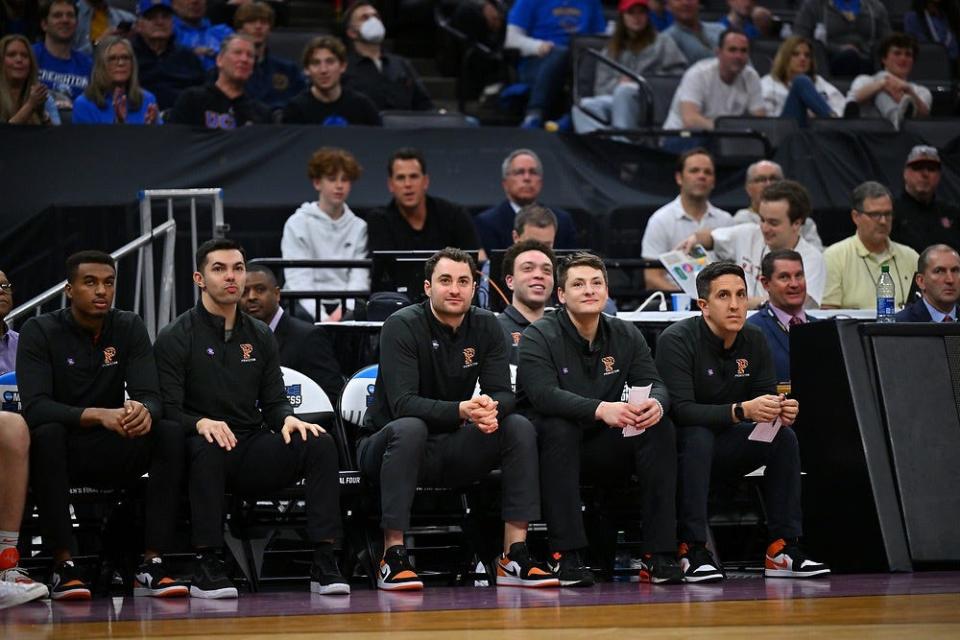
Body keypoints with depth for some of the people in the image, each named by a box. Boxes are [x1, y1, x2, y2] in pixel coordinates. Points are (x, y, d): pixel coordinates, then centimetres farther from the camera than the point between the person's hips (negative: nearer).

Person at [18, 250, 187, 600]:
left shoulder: (130, 328, 2)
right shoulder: (39, 332, -7)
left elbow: (150, 396, -7)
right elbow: (34, 407, -20)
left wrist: (143, 410, -34)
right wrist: (98, 415, -36)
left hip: (113, 454, 3)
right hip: (59, 453, -3)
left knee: (170, 433, -24)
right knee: (47, 434, -37)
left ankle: (152, 564, -27)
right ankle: (63, 565, -31)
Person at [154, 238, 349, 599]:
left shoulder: (259, 336, 17)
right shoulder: (176, 338, 1)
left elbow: (273, 402, 14)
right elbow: (168, 410, -8)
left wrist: (287, 419, -11)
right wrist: (201, 423, -29)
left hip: (253, 453, 4)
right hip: (204, 453, -4)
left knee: (318, 443, -22)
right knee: (207, 447, -39)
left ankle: (324, 564, -25)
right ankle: (206, 566, -33)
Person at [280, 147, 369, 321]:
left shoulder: (358, 227, 13)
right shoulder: (298, 224, 4)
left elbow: (359, 279, 2)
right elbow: (299, 281, -7)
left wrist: (344, 309, -19)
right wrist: (323, 318, -23)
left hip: (346, 307, 2)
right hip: (308, 307, -2)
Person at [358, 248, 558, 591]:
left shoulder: (485, 326, 1)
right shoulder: (402, 326, -15)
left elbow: (503, 393, -5)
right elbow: (402, 403, -25)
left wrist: (492, 409, -31)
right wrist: (462, 410, -40)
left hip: (452, 447, 5)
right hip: (386, 444, -5)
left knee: (519, 427, -16)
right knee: (409, 428, -37)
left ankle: (515, 556, -18)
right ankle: (393, 556, -34)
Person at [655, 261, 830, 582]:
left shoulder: (754, 341, 0)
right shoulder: (677, 340, -19)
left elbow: (766, 401, 0)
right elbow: (681, 410, -29)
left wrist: (781, 412, -26)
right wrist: (741, 411, -40)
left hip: (723, 445, 6)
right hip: (678, 444, -6)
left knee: (784, 437, -15)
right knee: (698, 436, -36)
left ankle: (783, 548, -15)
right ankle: (692, 550, -33)